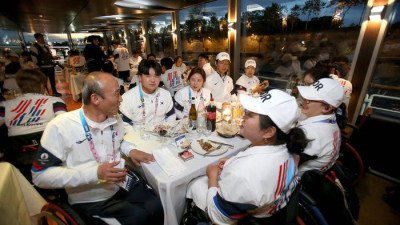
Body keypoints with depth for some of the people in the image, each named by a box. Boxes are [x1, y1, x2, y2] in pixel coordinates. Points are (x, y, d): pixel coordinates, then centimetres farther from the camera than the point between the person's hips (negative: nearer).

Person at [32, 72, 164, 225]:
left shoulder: (116, 119, 0)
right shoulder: (59, 127, -19)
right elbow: (40, 176, -16)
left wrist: (131, 150, -3)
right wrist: (95, 173, -26)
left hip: (123, 184, 5)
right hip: (90, 200, -4)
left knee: (158, 207, -10)